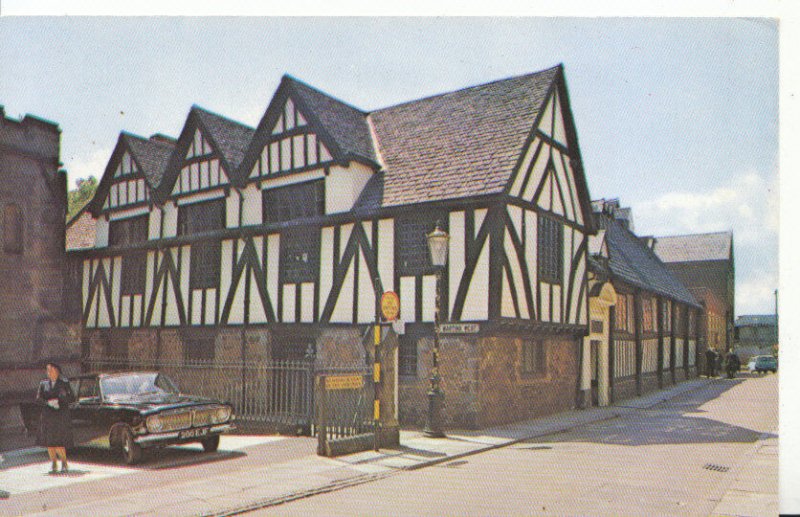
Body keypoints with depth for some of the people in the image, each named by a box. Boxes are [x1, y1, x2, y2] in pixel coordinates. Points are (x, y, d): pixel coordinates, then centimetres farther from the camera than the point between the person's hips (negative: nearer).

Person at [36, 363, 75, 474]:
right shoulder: (43, 384, 9)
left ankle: (64, 464, 7)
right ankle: (54, 465, 16)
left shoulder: (64, 383, 1)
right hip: (47, 416, 4)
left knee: (58, 443, -9)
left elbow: (72, 398, -1)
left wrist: (58, 400, -14)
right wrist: (48, 403, -16)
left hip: (61, 416, -3)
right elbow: (38, 399, 2)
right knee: (49, 442, 3)